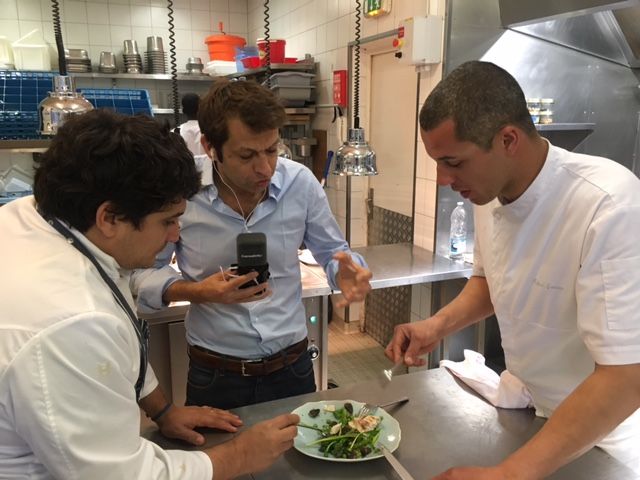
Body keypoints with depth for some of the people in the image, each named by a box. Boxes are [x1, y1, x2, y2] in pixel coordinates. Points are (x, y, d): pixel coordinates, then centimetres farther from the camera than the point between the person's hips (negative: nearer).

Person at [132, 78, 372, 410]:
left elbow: (333, 252, 1)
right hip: (214, 376, -1)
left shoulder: (300, 182, -12)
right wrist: (195, 292, -24)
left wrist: (347, 271, -22)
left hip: (292, 366, 2)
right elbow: (142, 273, -5)